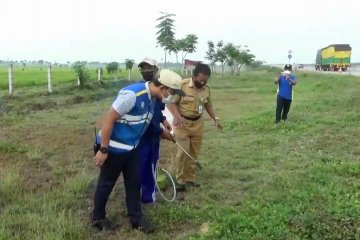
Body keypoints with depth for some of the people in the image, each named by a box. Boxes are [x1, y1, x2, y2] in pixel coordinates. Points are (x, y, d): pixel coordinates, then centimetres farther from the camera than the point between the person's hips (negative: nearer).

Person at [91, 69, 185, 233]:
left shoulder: (152, 98, -1)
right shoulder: (132, 94, -29)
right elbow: (109, 120, -26)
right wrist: (103, 150, -23)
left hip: (132, 147, 8)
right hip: (114, 147, -8)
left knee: (134, 182, 14)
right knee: (107, 183, 10)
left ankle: (136, 217, 30)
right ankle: (97, 218, 30)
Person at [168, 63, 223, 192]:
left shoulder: (206, 89, 0)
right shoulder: (182, 85, -16)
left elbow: (208, 105, 16)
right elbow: (172, 103, -12)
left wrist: (215, 118, 8)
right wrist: (178, 117, -25)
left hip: (197, 123, 5)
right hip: (182, 123, -5)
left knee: (194, 153, 9)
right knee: (183, 151, -9)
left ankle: (190, 178, 22)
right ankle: (180, 180, 5)